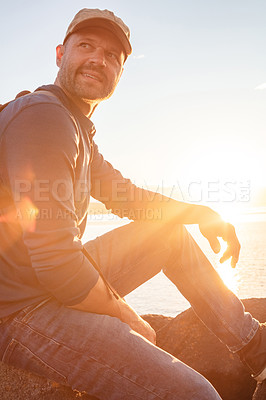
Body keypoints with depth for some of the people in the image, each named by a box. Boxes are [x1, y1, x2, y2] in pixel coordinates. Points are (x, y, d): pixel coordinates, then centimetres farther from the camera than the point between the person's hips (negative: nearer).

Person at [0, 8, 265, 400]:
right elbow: (56, 265, -27)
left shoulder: (79, 129, 12)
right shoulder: (43, 116, -20)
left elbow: (125, 195, 21)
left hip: (62, 282, 10)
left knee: (171, 230, 13)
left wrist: (200, 212, 10)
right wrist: (127, 318, -11)